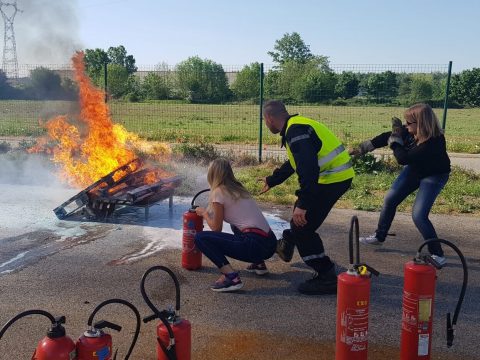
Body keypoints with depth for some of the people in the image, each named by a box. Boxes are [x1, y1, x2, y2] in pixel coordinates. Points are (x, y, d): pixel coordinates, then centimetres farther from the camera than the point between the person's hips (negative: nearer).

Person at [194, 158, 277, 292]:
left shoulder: (219, 192, -3)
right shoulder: (237, 188, 18)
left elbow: (216, 228, 3)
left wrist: (204, 213, 20)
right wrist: (208, 211, 35)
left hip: (255, 245, -8)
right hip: (270, 242, 8)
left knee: (200, 237, -4)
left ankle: (231, 276, -16)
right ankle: (259, 263, 29)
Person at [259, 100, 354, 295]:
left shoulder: (296, 131, -18)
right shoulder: (296, 126, 16)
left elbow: (307, 168, -29)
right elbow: (294, 163, 29)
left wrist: (303, 204, -30)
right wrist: (271, 180, 41)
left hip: (332, 178, -11)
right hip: (336, 175, 11)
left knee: (302, 225, -6)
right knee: (300, 209, 28)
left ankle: (327, 278, 0)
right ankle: (287, 246, 51)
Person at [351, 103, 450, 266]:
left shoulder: (434, 142, -38)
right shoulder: (411, 130, -19)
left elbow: (403, 159, -34)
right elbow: (386, 137, -7)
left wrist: (396, 137, -24)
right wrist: (362, 148, -8)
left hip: (433, 176, -7)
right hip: (414, 169, 7)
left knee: (419, 215, -17)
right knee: (390, 200, 10)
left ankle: (438, 255, -2)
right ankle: (379, 237, 30)